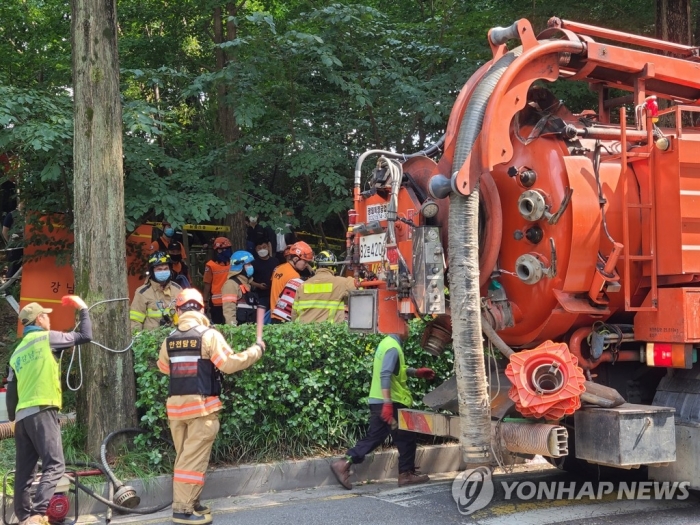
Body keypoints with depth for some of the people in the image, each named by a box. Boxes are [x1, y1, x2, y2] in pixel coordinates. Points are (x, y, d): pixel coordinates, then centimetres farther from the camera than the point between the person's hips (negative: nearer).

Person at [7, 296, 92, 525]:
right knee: (54, 465, -12)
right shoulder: (47, 338, 0)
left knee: (24, 471, 9)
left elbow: (11, 392, 19)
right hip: (41, 411, -8)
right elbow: (85, 336, 3)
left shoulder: (17, 352, 20)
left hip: (22, 415, 8)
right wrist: (83, 309, 16)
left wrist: (13, 418, 26)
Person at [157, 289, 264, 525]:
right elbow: (229, 364, -14)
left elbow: (163, 367, 22)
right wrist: (256, 350, -1)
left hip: (176, 405, 6)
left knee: (184, 458, 15)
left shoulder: (169, 339, 8)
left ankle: (189, 503, 22)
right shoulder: (209, 335, -10)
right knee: (193, 459, -3)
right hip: (201, 405, -6)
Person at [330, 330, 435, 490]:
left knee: (374, 437, 8)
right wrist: (388, 403, -30)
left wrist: (416, 372, 26)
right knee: (407, 437, 5)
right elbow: (385, 375, -26)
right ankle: (406, 474, 14)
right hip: (392, 402, -9)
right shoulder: (393, 347, -17)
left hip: (378, 401, 9)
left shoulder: (387, 343, 15)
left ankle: (344, 463, 0)